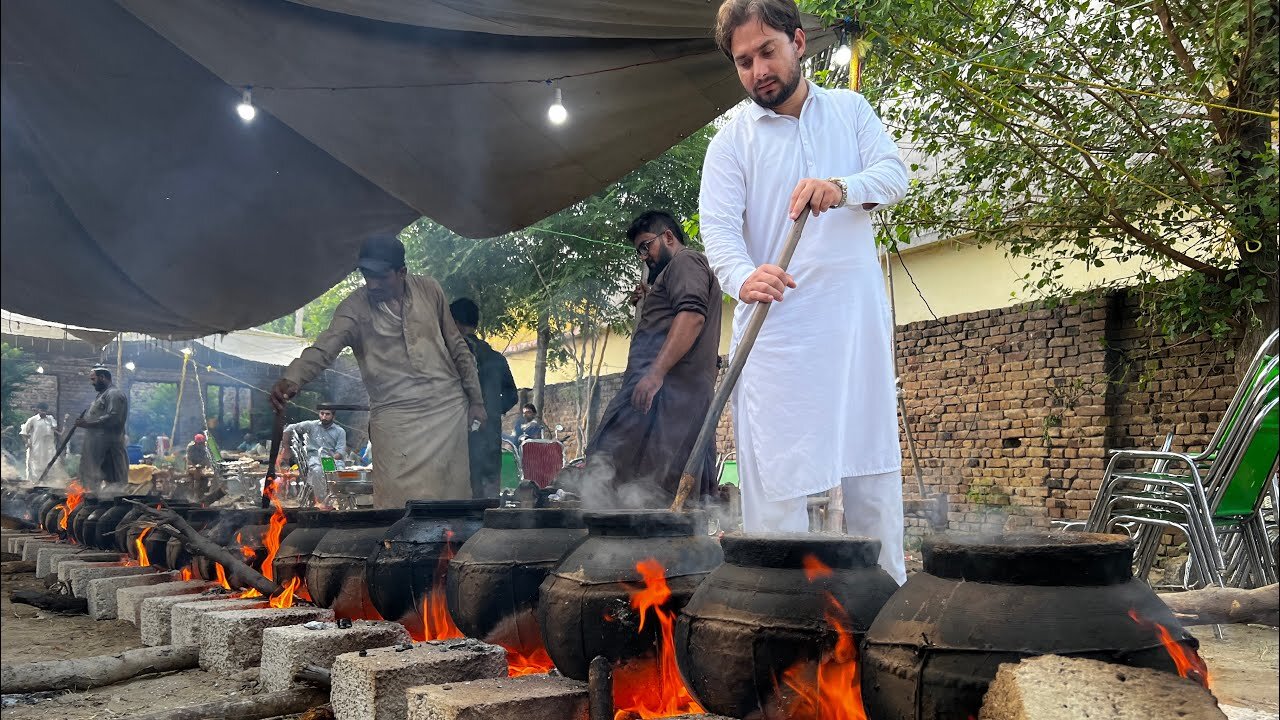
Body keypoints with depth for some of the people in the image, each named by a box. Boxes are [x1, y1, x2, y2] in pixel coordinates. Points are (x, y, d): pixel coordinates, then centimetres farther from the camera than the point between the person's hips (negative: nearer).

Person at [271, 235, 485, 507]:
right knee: (402, 501, -10)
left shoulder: (429, 290, 3)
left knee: (452, 491, 4)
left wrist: (476, 400, 13)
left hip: (448, 406, 2)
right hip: (396, 416, -2)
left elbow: (456, 346, 11)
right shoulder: (354, 307, -5)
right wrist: (291, 379, -40)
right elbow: (324, 347, -20)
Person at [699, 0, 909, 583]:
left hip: (858, 321, 2)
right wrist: (743, 277, -31)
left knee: (875, 466, 6)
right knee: (775, 476, -5)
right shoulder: (731, 141, 4)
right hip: (777, 330, -2)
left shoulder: (851, 110, 12)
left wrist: (843, 187, -25)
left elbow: (894, 174, -2)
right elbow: (718, 226, -8)